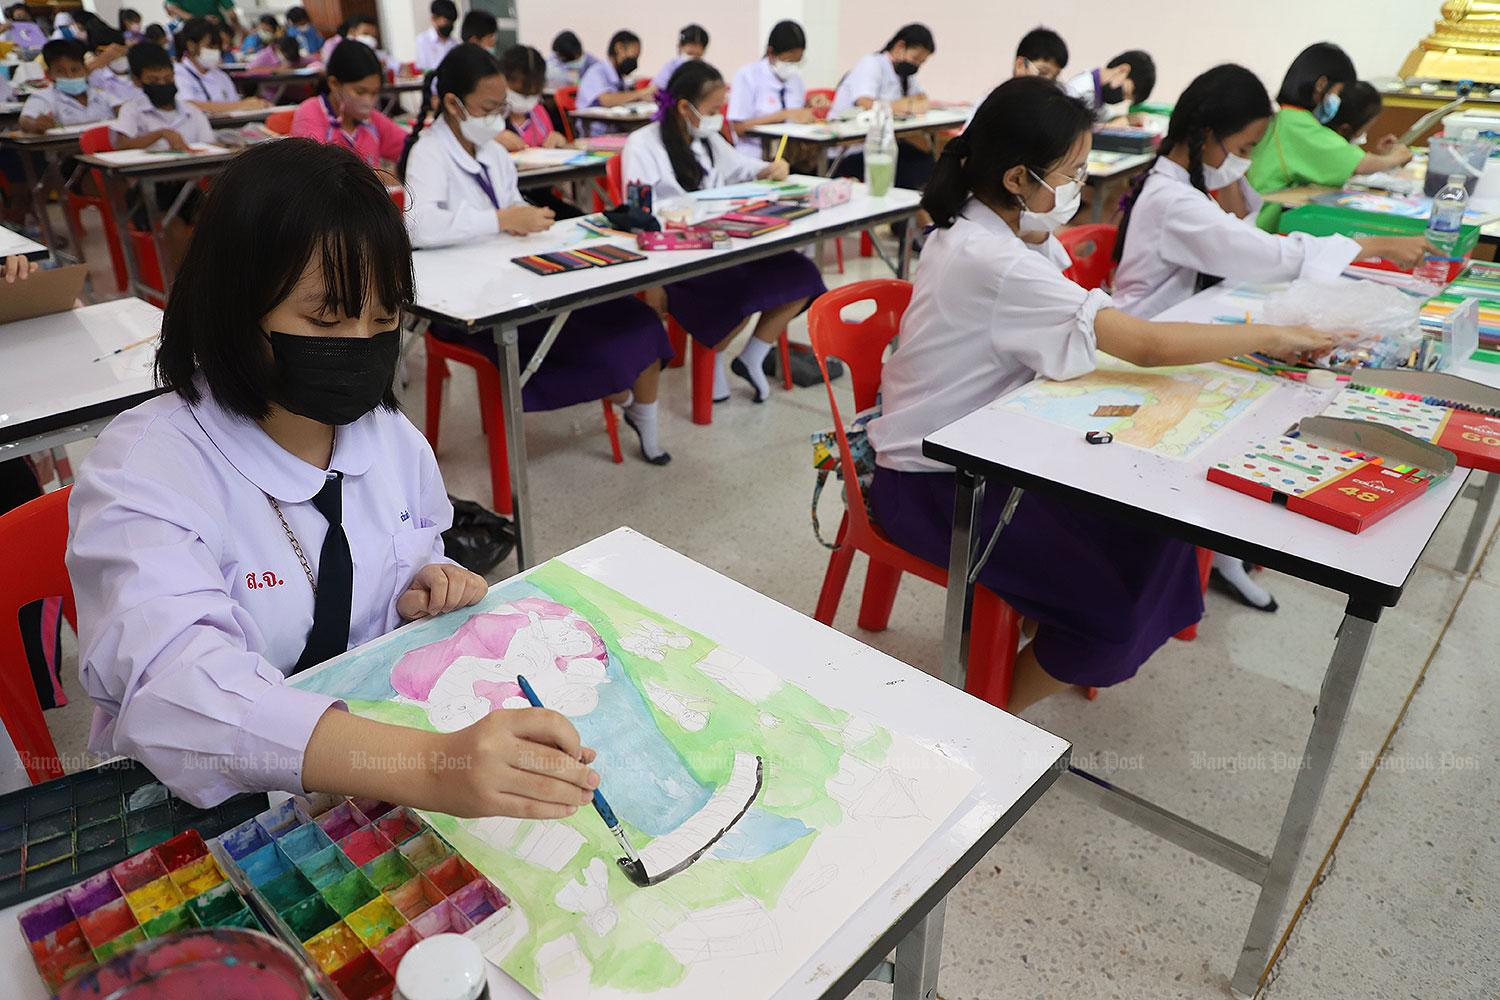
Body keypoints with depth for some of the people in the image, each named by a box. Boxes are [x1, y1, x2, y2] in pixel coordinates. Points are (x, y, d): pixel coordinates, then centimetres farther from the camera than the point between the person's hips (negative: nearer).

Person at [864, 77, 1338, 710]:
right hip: (931, 483, -9)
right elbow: (1146, 346, -25)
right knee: (1109, 613, -12)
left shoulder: (992, 228, 4)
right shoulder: (994, 263, -27)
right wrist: (1272, 337, -10)